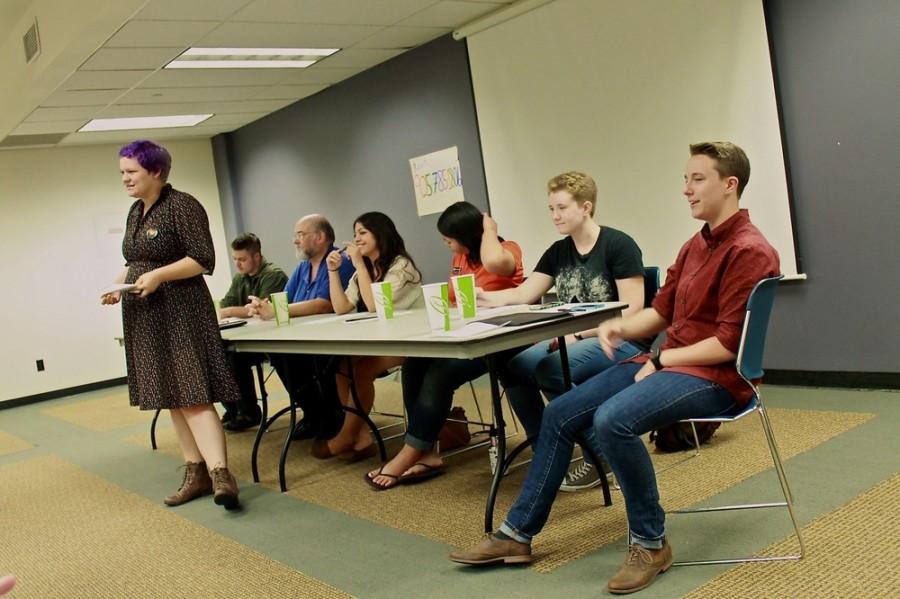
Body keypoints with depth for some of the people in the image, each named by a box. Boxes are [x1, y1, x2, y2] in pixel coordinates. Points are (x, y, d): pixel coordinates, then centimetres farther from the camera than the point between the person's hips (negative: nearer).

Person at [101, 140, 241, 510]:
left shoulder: (182, 206, -10)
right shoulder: (135, 212, 15)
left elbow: (204, 259, -15)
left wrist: (158, 276, -24)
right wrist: (117, 284, 3)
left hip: (181, 312, -8)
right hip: (145, 317, 9)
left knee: (192, 396, -16)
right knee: (170, 397, 9)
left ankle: (219, 472, -20)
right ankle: (196, 472, 15)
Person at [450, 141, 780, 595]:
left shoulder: (749, 251, -14)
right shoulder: (696, 245, 13)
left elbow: (729, 343, -20)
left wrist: (662, 360, -14)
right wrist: (622, 326, -4)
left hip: (716, 375, -9)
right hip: (669, 362, 9)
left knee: (612, 419, -34)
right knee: (558, 415, 2)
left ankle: (650, 543, -12)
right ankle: (517, 533, 10)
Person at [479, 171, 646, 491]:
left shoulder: (618, 245, -10)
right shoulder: (558, 252, 11)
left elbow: (632, 309, -16)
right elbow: (523, 294, 7)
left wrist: (579, 334, -21)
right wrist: (481, 297, -10)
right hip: (575, 341, 7)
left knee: (550, 369, -31)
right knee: (511, 366, -15)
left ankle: (598, 456, -13)